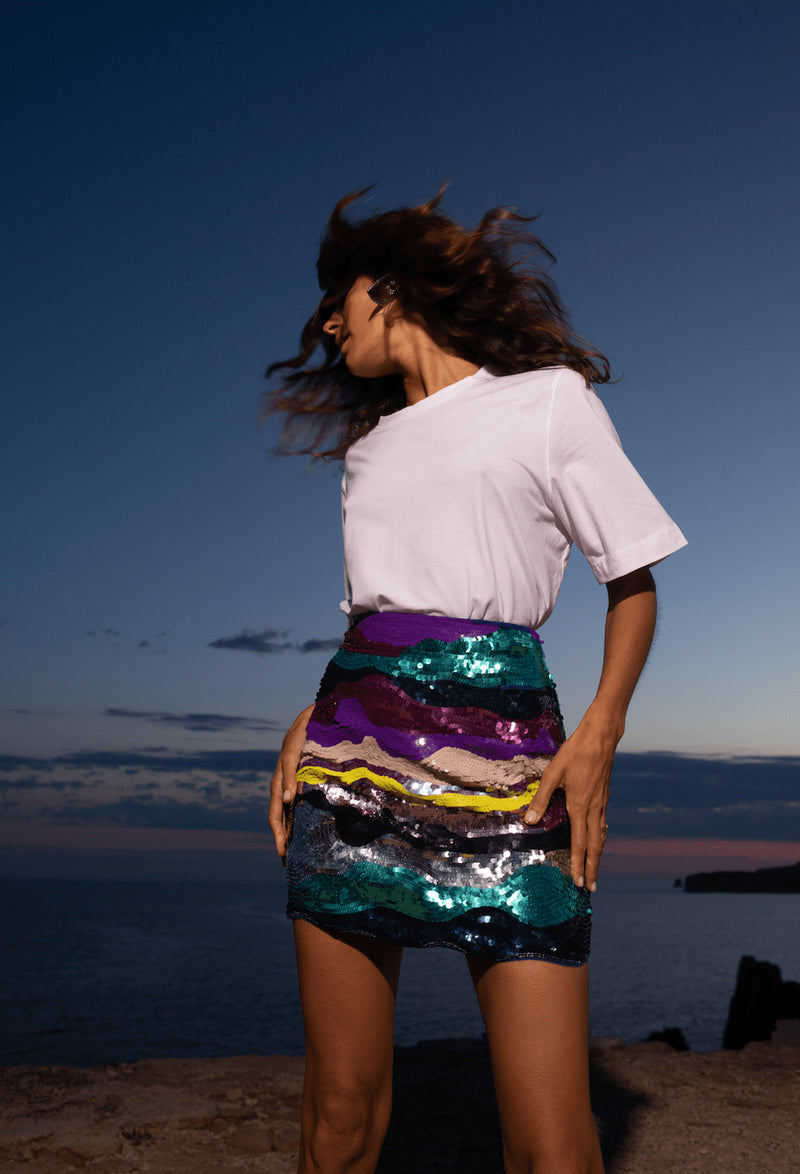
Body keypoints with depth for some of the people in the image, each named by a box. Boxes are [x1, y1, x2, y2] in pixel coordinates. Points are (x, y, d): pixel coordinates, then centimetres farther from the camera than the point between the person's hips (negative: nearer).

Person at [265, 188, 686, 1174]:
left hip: (500, 761, -4)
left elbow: (634, 579, 7)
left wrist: (599, 734, -8)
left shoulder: (548, 398, 7)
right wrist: (309, 722, 7)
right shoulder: (370, 442, 21)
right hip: (352, 757, 5)